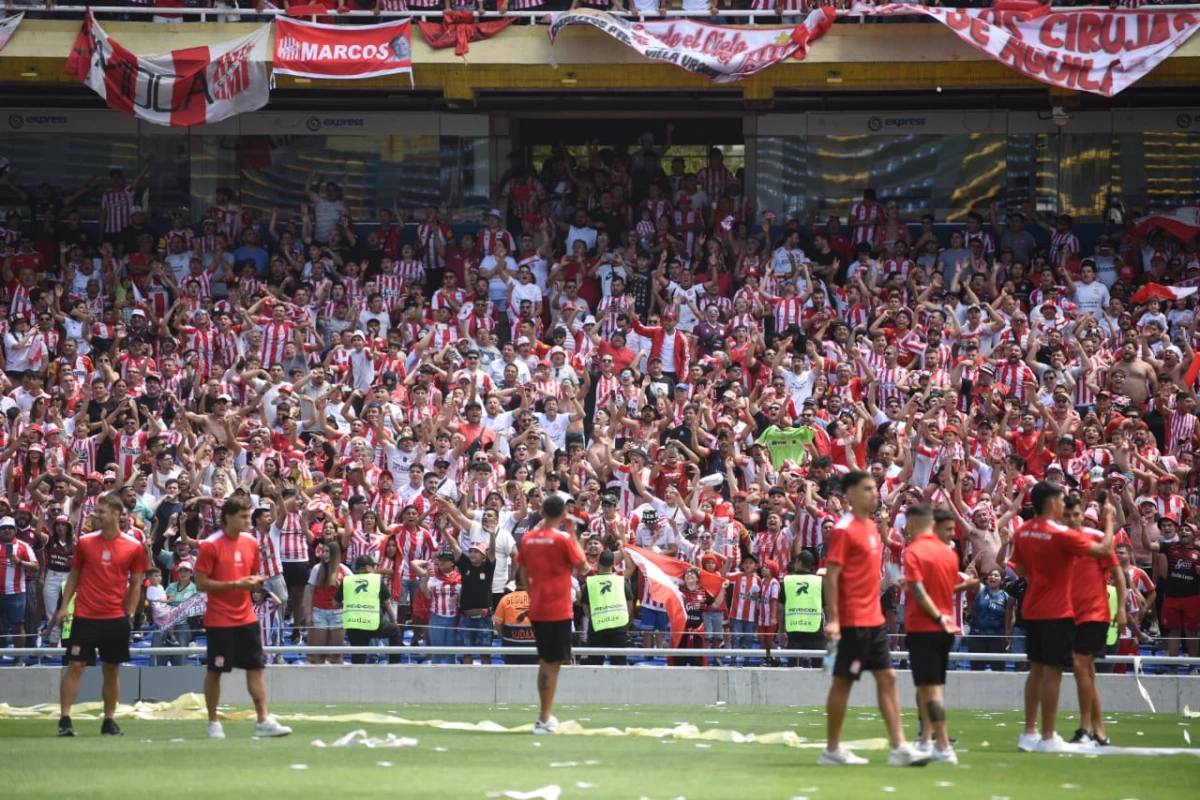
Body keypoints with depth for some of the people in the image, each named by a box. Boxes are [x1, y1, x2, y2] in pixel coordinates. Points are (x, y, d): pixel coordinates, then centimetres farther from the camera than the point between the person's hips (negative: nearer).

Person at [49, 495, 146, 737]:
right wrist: (64, 607, 1)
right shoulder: (85, 542, 4)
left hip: (115, 618, 0)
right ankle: (65, 719, -5)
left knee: (111, 669, 6)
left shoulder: (133, 548, 1)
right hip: (84, 616, 0)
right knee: (75, 665, -5)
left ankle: (109, 721, 15)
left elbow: (135, 585, 7)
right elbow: (74, 576, 9)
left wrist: (130, 613, -1)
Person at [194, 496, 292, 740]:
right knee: (215, 671, 3)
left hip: (246, 617, 6)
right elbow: (201, 583, -13)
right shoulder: (210, 546, -11)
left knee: (255, 668, 0)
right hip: (219, 620, -5)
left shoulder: (251, 543, 8)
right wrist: (235, 585, -19)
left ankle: (263, 721, -1)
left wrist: (256, 582, -4)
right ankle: (213, 723, 13)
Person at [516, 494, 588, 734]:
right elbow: (583, 568, -4)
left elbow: (525, 574, 12)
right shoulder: (563, 539, -12)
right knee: (552, 663, -4)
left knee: (545, 661, 17)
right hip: (558, 610, -6)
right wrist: (575, 538, 4)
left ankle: (547, 715, 24)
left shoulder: (528, 539, 5)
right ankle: (544, 720, -8)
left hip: (537, 610, 6)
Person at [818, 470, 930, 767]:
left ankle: (898, 747, 4)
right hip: (852, 621, -9)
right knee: (843, 681, -1)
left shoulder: (871, 526, 14)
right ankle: (832, 750, 7)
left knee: (887, 678, 5)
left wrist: (876, 608, 18)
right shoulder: (844, 529, -12)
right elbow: (831, 575, -16)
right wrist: (832, 618, -21)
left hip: (873, 618, 9)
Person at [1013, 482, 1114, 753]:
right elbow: (1104, 549, -14)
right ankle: (1047, 738, -1)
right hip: (1056, 612, -7)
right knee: (1052, 672, -3)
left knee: (1036, 669, 14)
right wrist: (1109, 520, -1)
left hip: (1032, 609, 7)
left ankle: (1029, 733, 15)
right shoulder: (1061, 535, -17)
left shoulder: (1022, 532, 3)